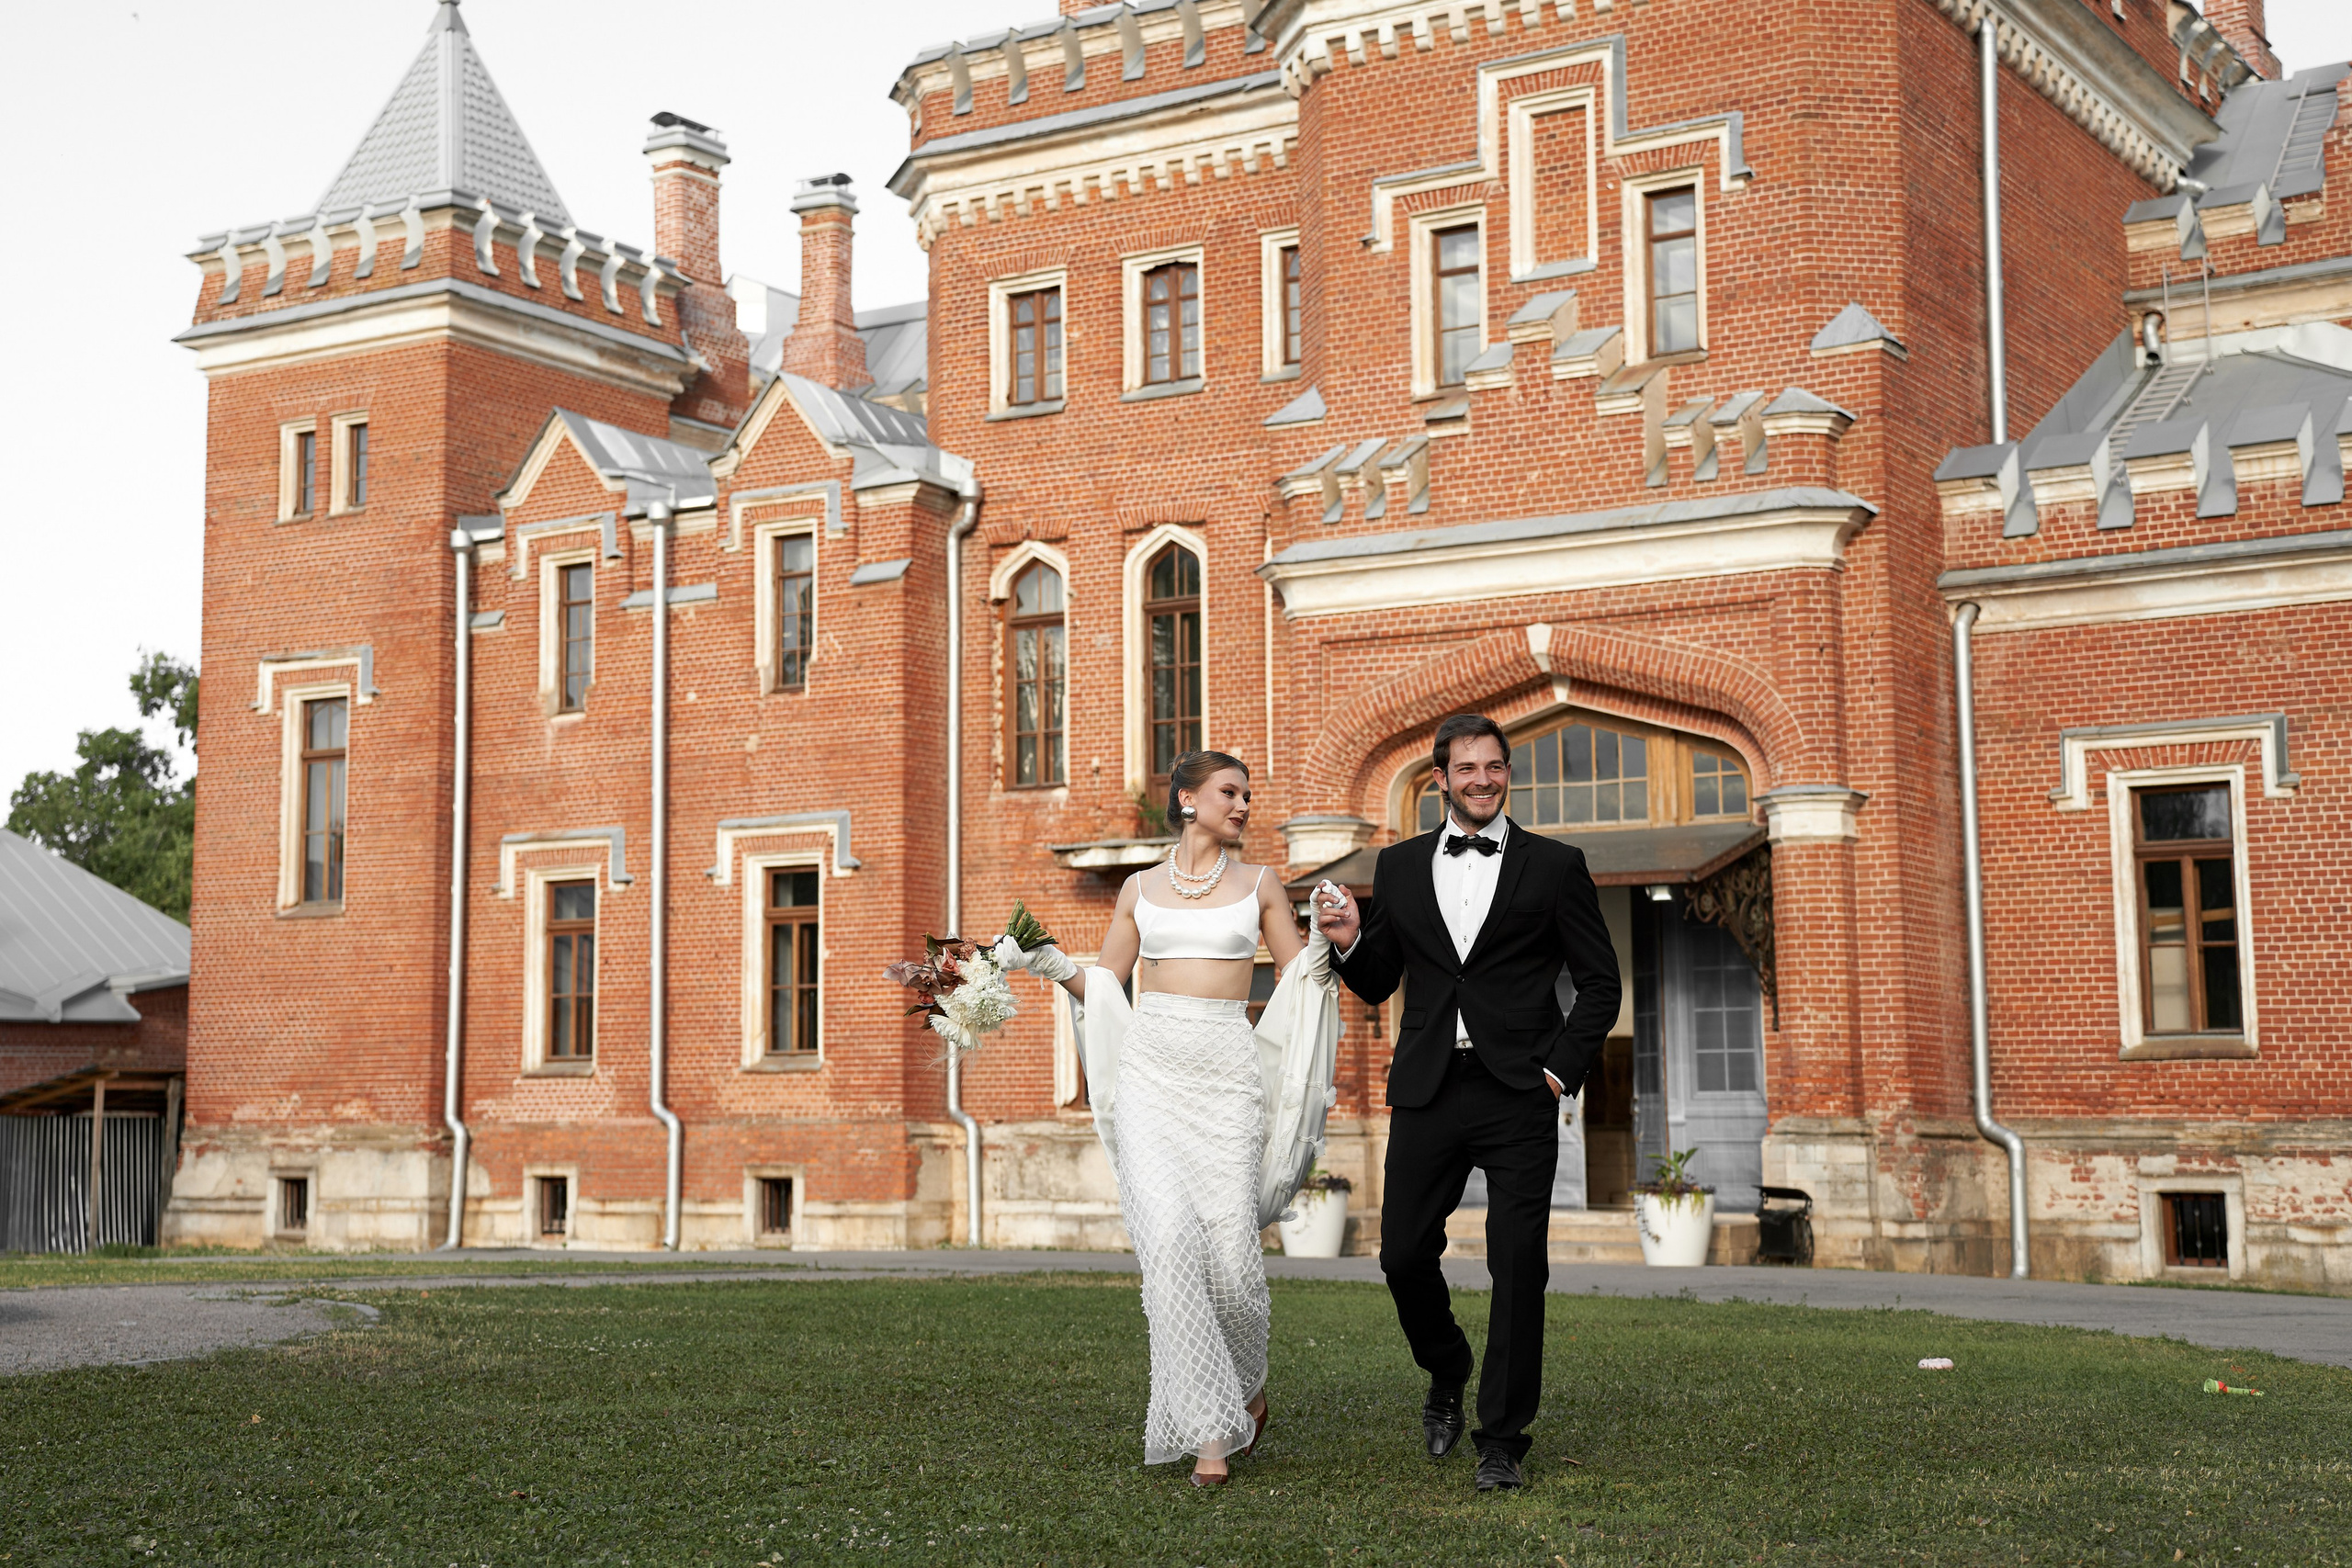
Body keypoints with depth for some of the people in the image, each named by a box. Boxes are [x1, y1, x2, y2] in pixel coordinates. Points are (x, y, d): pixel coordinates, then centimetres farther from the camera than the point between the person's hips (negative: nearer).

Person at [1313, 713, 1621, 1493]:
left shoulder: (1555, 865, 4)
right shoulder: (1399, 866, 11)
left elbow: (1600, 981, 5)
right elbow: (1378, 985, 14)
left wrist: (1561, 1070, -5)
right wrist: (1349, 944, -7)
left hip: (1518, 1092, -2)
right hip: (1427, 1091, 3)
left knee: (1519, 1267, -4)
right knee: (1404, 1254, 4)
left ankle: (1502, 1439, 7)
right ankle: (1447, 1378, 33)